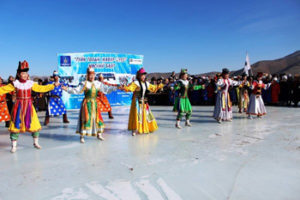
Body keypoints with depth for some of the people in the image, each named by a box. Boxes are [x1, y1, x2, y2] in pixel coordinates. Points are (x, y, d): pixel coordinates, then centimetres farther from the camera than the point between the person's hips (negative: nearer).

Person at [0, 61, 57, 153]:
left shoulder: (31, 83, 3)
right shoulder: (15, 84, -1)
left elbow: (41, 88, 5)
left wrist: (53, 86, 2)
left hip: (28, 106, 2)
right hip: (18, 106, -2)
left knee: (34, 124, 4)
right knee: (16, 124, 0)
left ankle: (36, 142, 22)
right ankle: (14, 146, 13)